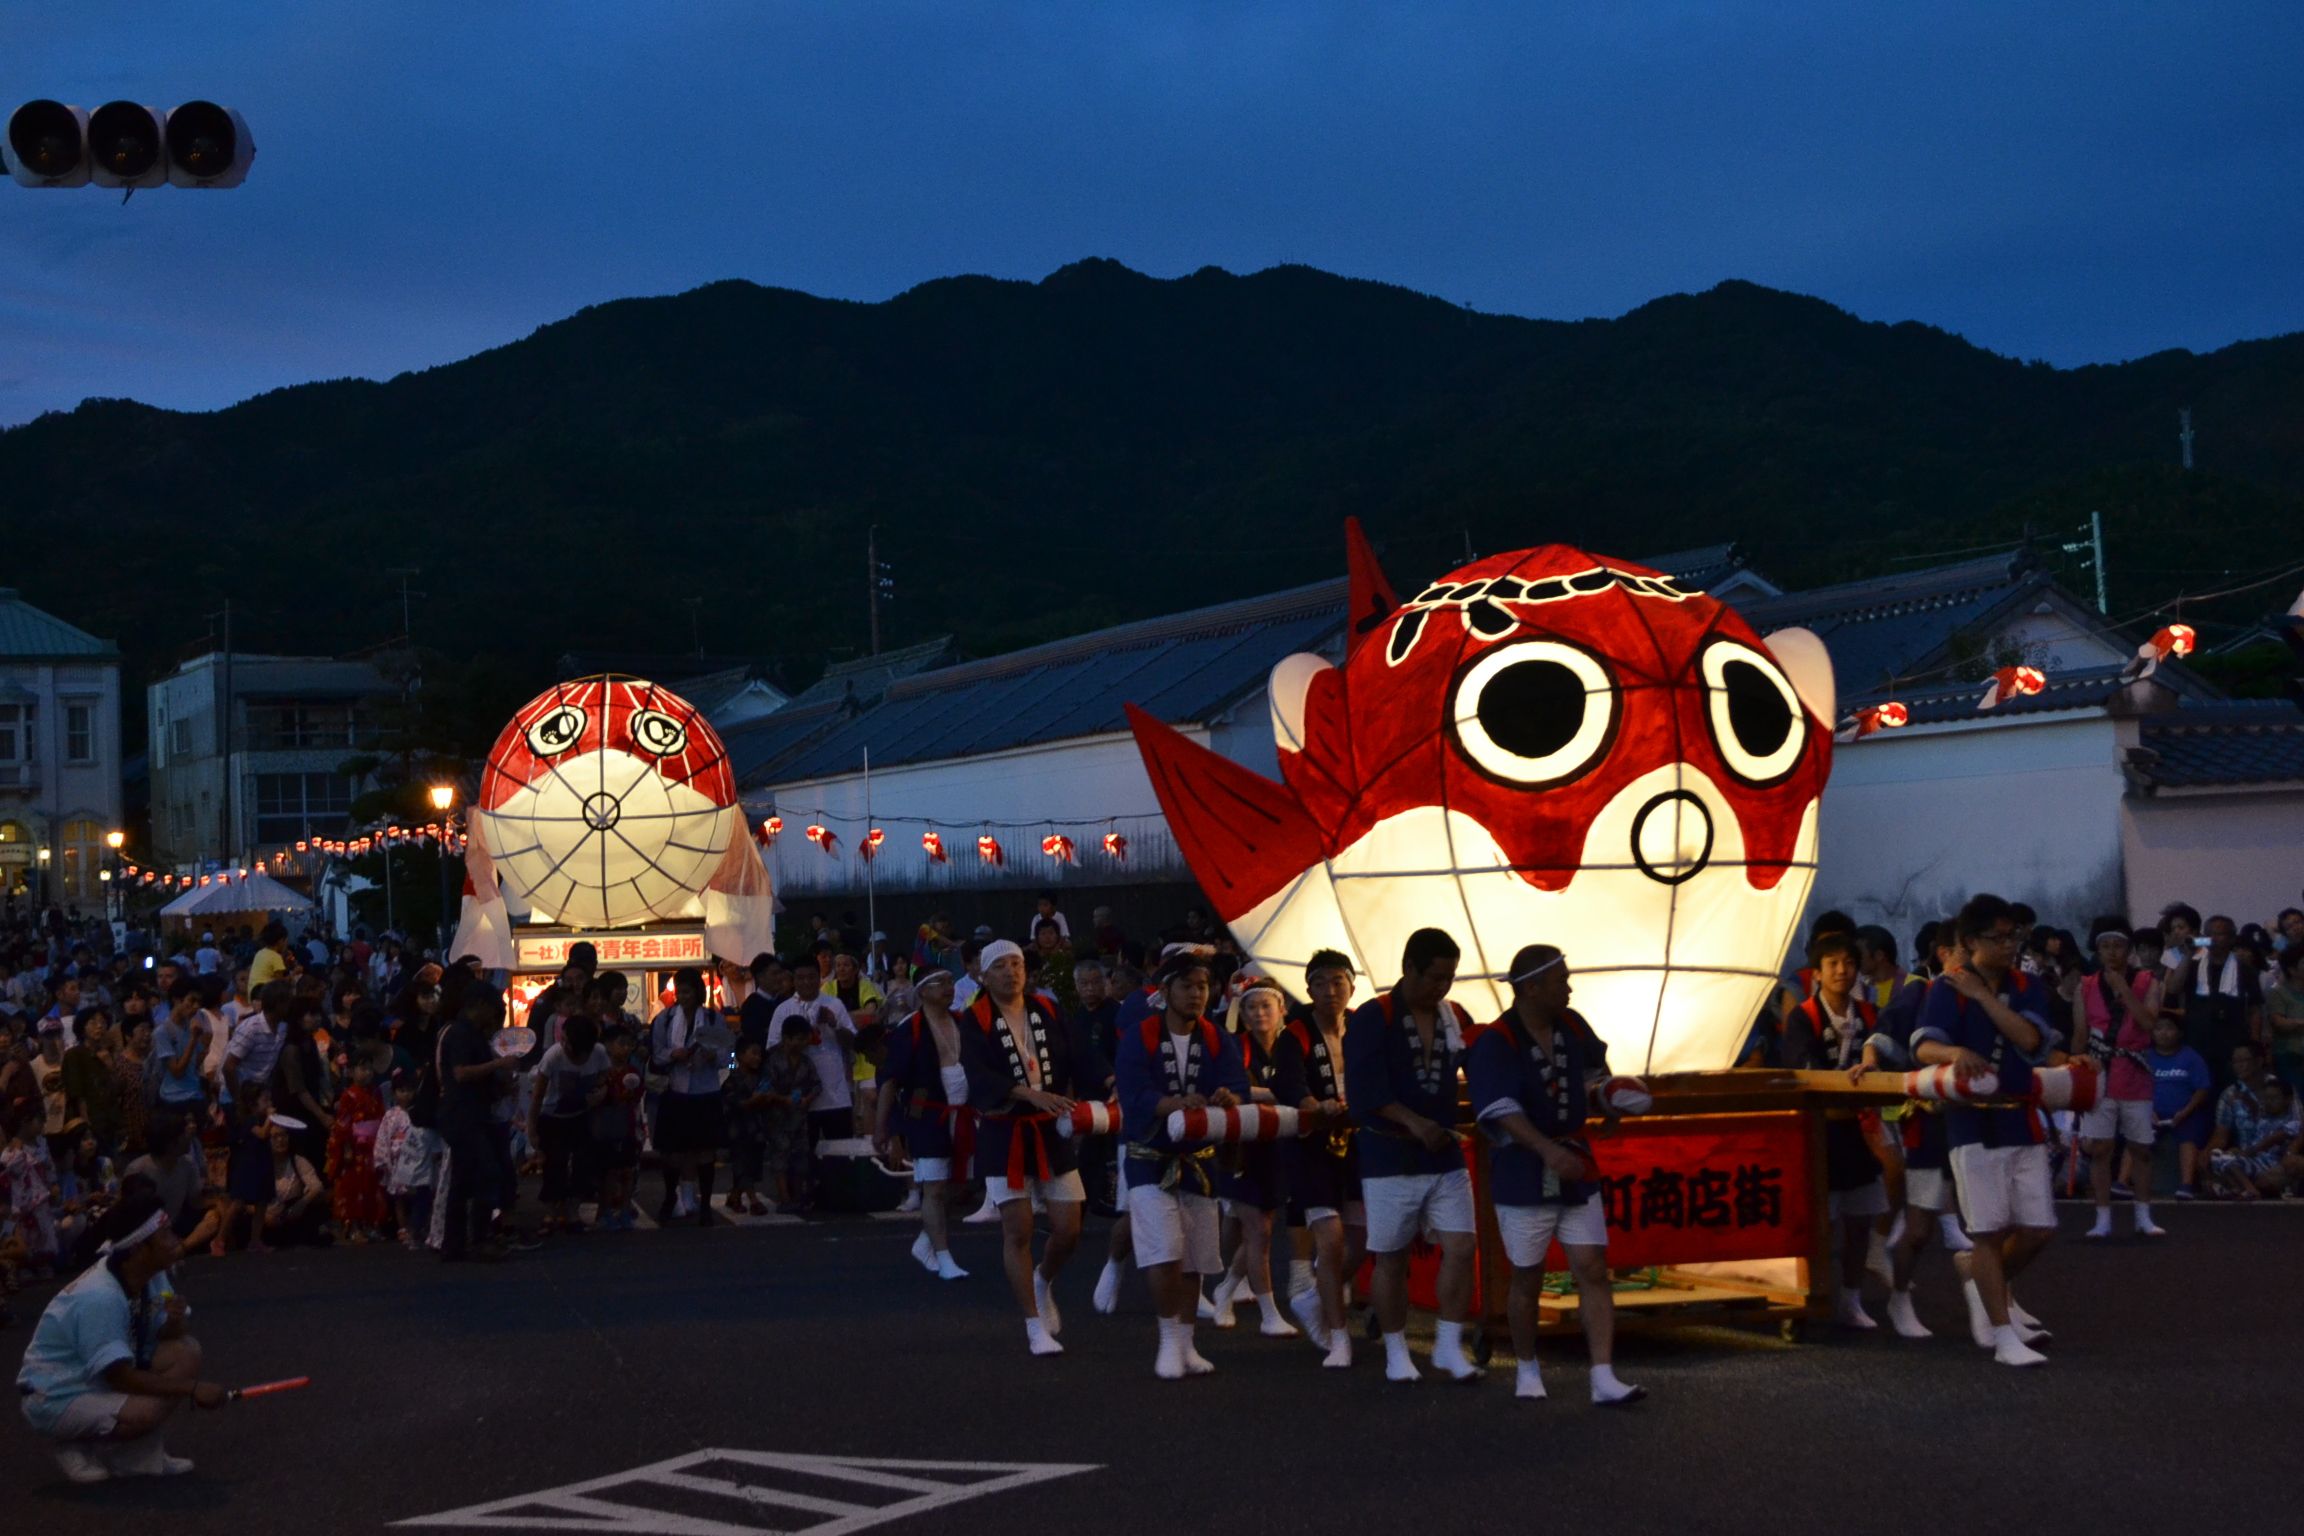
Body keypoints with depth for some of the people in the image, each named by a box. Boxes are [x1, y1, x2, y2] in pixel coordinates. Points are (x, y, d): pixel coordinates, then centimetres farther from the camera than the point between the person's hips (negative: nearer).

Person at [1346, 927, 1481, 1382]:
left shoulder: (1454, 1018, 7)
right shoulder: (1372, 1019, -8)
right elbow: (1365, 1089, -16)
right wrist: (1414, 1122, -24)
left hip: (1446, 1155, 4)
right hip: (1390, 1157, -4)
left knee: (1460, 1247, -5)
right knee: (1391, 1258, 4)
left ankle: (1449, 1345, 8)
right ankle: (1396, 1352, 17)